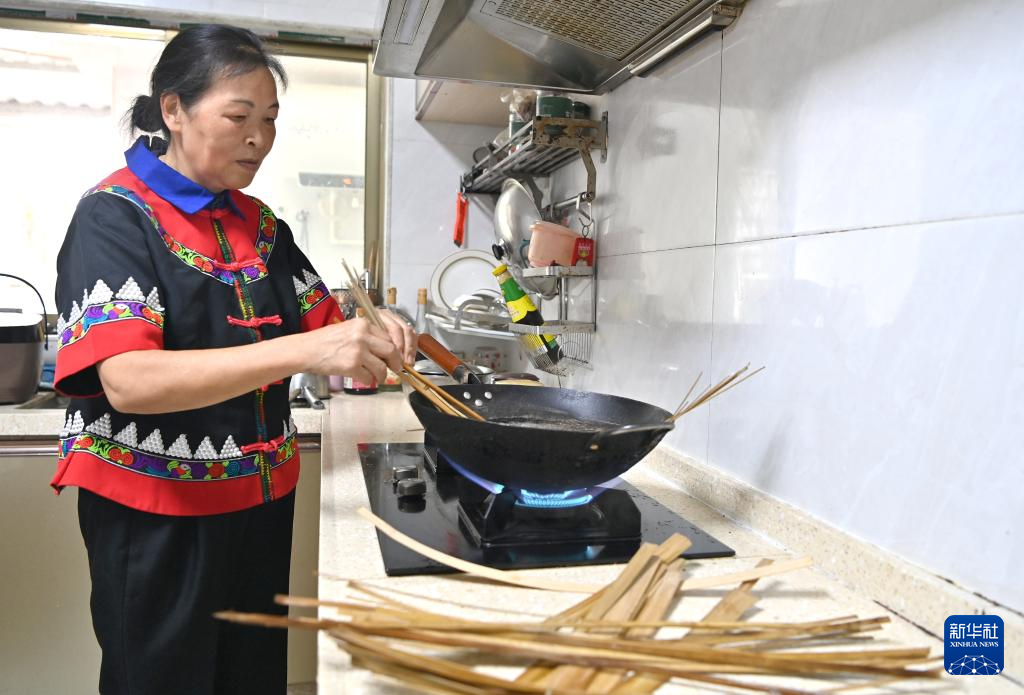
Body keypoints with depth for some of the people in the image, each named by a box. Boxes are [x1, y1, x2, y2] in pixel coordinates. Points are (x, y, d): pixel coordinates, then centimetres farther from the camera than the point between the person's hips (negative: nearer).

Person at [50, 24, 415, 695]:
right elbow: (128, 382, -26)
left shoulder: (262, 225, 6)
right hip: (154, 514, -5)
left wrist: (373, 339, -16)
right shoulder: (115, 216, -12)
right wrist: (301, 351, -37)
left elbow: (322, 327, 8)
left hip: (262, 499, 6)